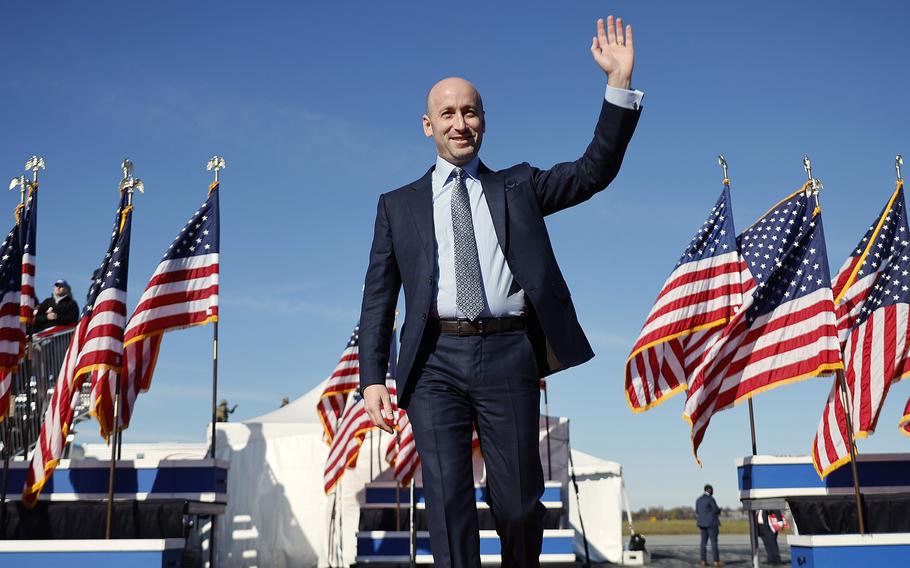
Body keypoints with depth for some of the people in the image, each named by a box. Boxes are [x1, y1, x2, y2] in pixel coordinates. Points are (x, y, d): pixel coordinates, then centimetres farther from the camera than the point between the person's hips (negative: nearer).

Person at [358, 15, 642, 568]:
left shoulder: (518, 187, 17)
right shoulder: (399, 206, 15)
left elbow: (594, 171, 6)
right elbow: (378, 298, 11)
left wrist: (620, 82, -3)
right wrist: (373, 377, 0)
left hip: (508, 355, 0)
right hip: (436, 360, 0)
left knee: (518, 501, 5)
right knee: (449, 499, -6)